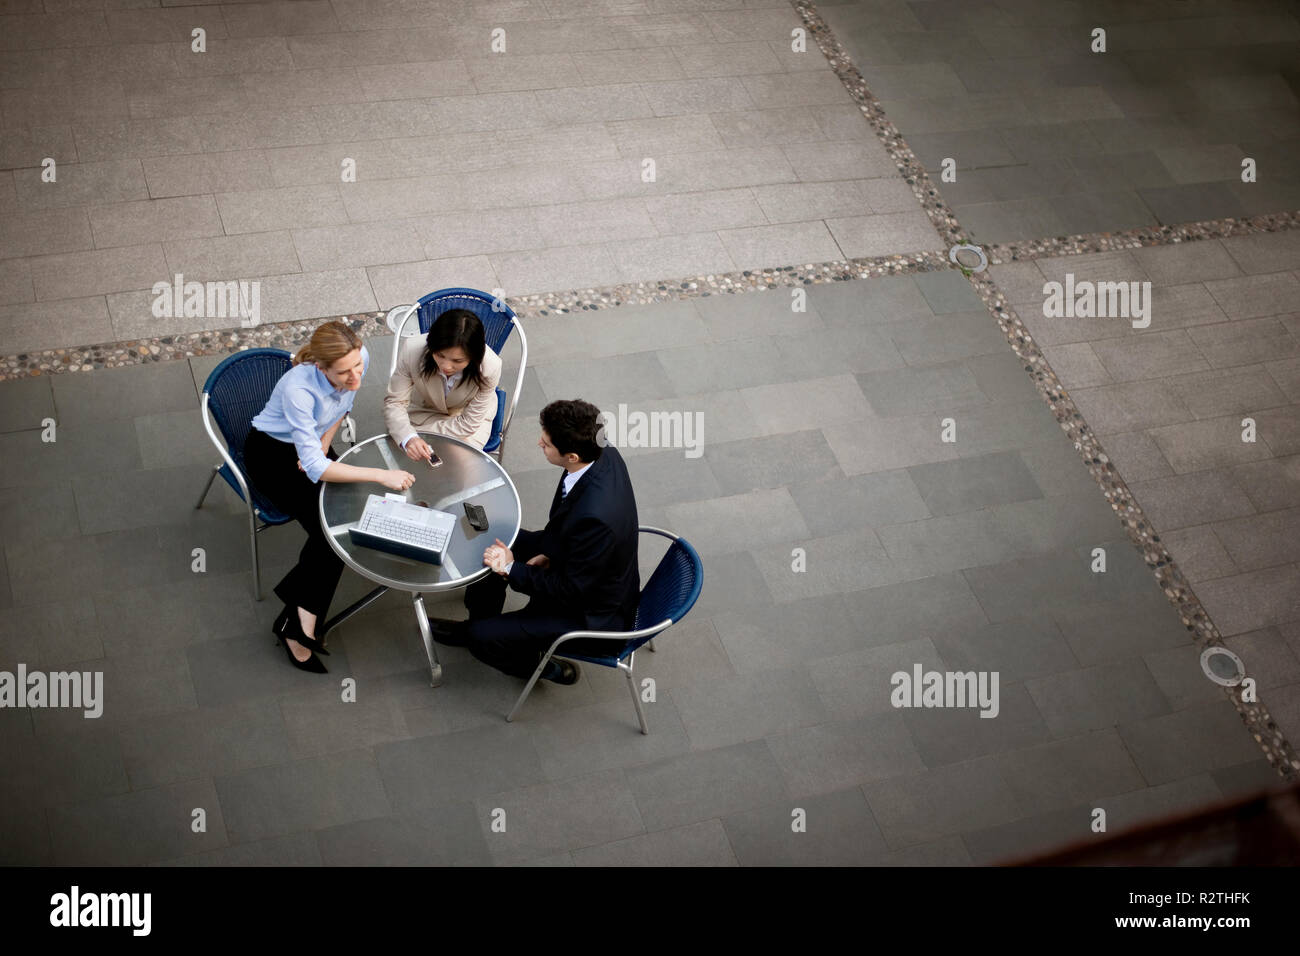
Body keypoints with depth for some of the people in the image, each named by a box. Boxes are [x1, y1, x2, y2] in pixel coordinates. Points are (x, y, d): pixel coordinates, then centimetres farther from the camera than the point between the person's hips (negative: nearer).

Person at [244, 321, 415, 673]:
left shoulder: (361, 358, -22)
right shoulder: (299, 390, -38)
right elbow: (314, 468, -40)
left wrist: (325, 440, -7)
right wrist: (381, 475, -44)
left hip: (314, 443, 6)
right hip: (271, 454, -6)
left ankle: (297, 622, -13)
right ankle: (299, 623, -14)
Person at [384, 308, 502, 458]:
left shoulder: (490, 367, -36)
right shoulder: (411, 351, -34)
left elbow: (468, 424, -22)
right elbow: (394, 402, -24)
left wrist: (422, 431, -25)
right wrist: (409, 438, -44)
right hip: (425, 411, 1)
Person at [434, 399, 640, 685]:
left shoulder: (594, 516, -41)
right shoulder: (604, 454, -15)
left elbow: (571, 591, -26)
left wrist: (512, 569, -20)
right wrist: (549, 552, -4)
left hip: (592, 616, -9)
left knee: (482, 639, -11)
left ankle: (547, 666, 17)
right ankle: (477, 625, 38)